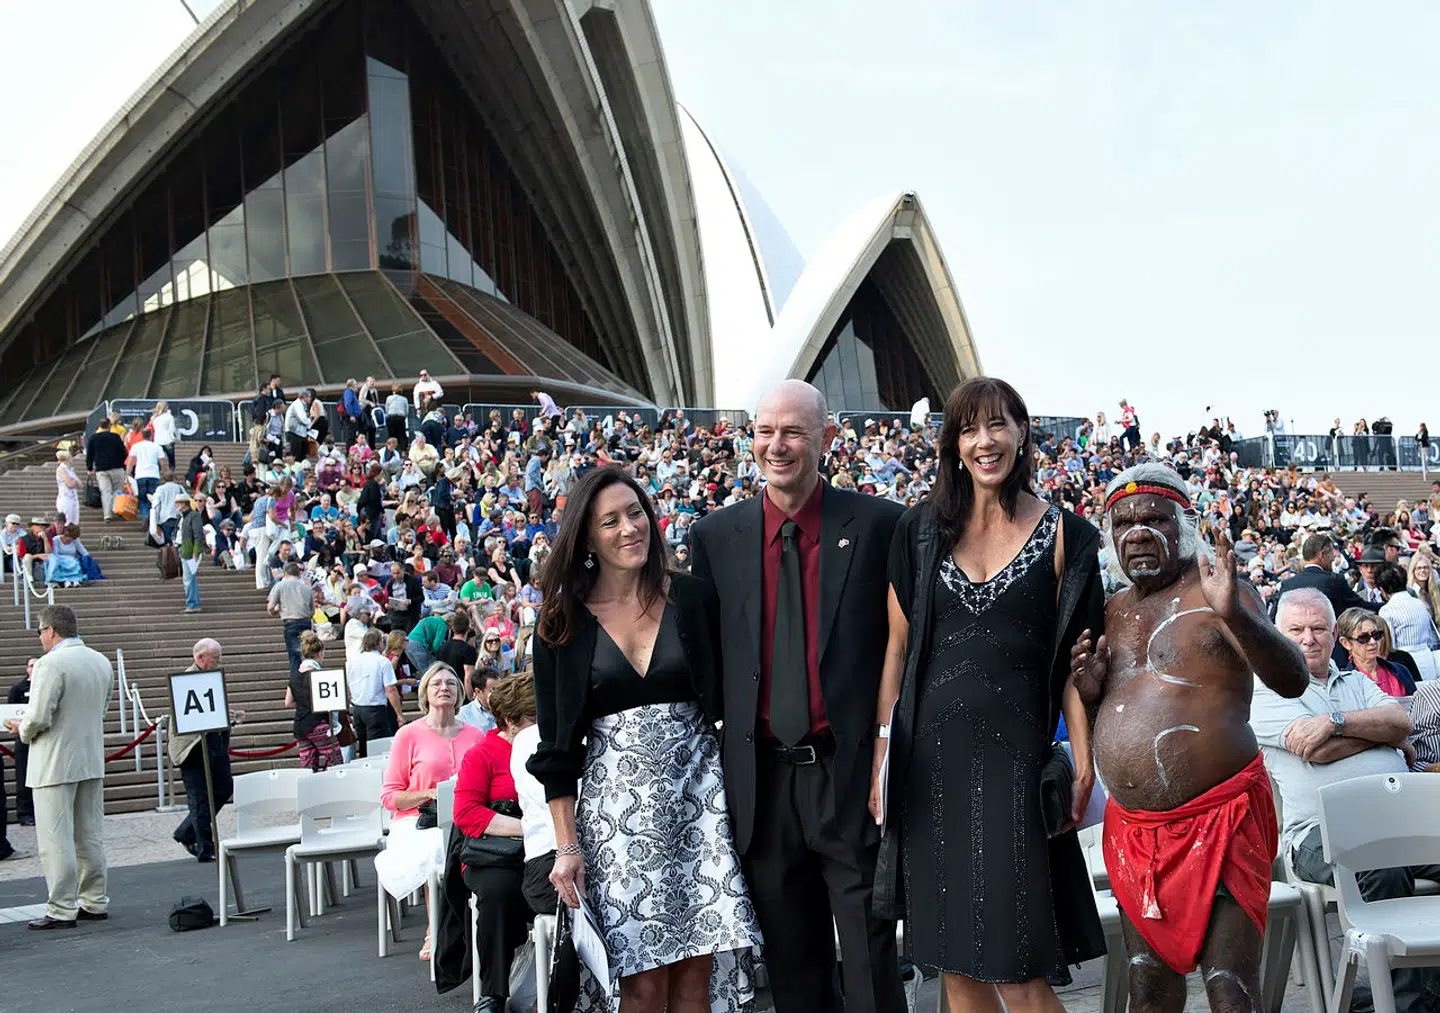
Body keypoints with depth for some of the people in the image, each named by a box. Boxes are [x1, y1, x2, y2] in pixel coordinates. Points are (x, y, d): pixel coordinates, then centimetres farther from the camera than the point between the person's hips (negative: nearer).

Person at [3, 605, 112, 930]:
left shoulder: (51, 664, -16)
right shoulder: (101, 662, 8)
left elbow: (38, 717, -20)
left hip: (55, 764, -8)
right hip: (92, 760, 8)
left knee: (54, 839, -1)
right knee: (90, 836, 14)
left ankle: (62, 911, 1)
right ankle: (95, 903, 19)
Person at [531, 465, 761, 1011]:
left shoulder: (693, 598, 2)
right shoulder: (563, 623, 2)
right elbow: (556, 747, 3)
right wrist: (566, 845, -2)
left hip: (699, 793, 1)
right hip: (616, 805, -1)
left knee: (696, 968, 1)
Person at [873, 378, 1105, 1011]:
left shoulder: (1063, 536, 1)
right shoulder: (923, 530, 6)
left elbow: (1073, 660, 1)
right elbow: (898, 645, 7)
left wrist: (1082, 765, -5)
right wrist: (882, 754, 2)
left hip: (1015, 756, -2)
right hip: (930, 758, 3)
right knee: (954, 959, 10)